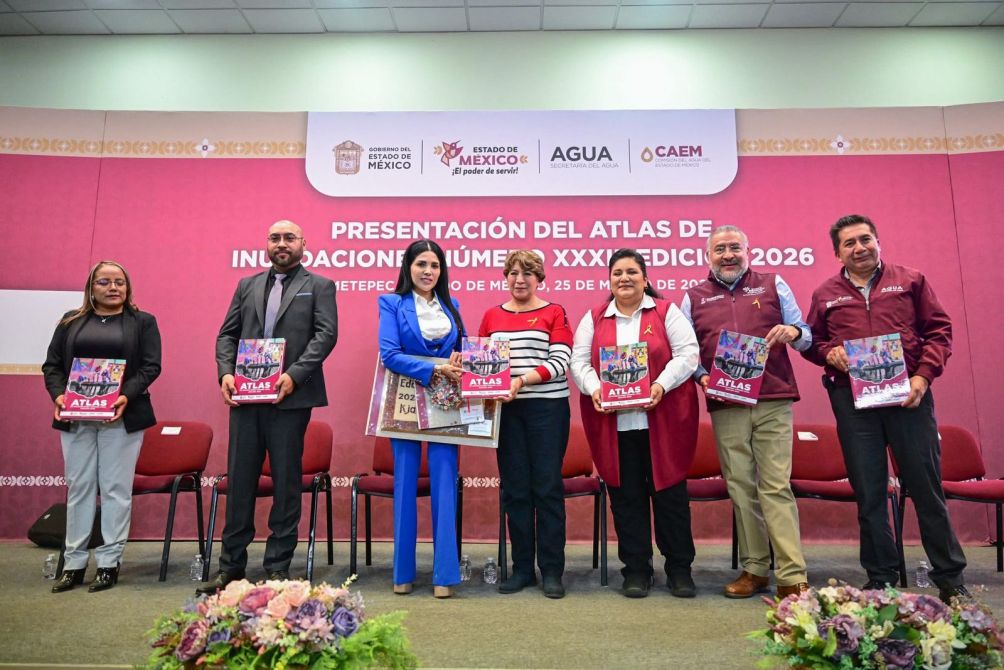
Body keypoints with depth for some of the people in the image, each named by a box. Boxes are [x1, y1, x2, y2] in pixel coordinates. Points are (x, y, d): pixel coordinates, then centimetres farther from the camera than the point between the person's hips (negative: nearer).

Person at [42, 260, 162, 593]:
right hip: (75, 417, 3)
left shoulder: (143, 322, 6)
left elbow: (151, 366, -3)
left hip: (121, 417, -2)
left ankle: (109, 563, 8)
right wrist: (58, 395, -9)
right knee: (78, 488, 7)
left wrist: (126, 396, -18)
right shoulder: (70, 321, 13)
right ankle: (74, 563, 16)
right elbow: (51, 364, 9)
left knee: (116, 489, 0)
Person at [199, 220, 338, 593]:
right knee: (239, 480, 9)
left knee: (286, 481, 4)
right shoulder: (247, 285, 17)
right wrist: (225, 372, -4)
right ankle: (231, 565, 21)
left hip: (290, 397, -4)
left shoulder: (319, 286, 5)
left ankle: (278, 566, 16)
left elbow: (326, 334, -7)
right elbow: (227, 334, 13)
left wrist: (294, 374, -18)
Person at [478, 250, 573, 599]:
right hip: (506, 409, 3)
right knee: (514, 488, 7)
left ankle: (552, 570, 12)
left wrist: (523, 379, -21)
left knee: (547, 487, 1)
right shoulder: (491, 316, 13)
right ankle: (522, 568, 18)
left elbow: (559, 362, -7)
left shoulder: (554, 313, 3)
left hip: (547, 407, -3)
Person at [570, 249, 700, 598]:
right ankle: (636, 569, 20)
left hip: (662, 421, -1)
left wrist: (662, 385, -18)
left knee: (670, 492, 6)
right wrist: (594, 388, -13)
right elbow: (579, 361, 6)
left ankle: (679, 568, 21)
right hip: (614, 424, 2)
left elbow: (687, 354, -3)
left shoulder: (666, 312, 6)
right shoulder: (594, 318, 12)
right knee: (626, 496, 7)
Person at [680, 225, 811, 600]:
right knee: (740, 488, 6)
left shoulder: (773, 285, 12)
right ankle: (754, 569, 17)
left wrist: (793, 332, -11)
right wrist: (702, 377, -8)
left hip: (773, 401, -1)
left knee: (776, 486, -5)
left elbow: (805, 336, 12)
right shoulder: (694, 298, 13)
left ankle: (792, 578, 0)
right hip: (725, 405, 1)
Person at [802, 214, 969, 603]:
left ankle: (950, 578, 21)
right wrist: (828, 353, -7)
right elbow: (810, 342, 15)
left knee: (926, 485, 5)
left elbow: (939, 330, 5)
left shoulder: (911, 281, 9)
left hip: (908, 395, -1)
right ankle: (880, 579, 19)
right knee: (868, 493, 6)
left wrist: (924, 375, -8)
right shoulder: (825, 295, 12)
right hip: (852, 400, 1)